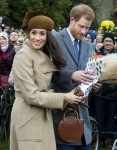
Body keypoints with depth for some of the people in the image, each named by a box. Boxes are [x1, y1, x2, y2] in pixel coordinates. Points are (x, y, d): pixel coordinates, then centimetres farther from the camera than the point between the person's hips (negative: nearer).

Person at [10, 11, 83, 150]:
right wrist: (63, 98, -13)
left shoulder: (45, 55, 12)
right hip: (28, 117, -8)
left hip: (43, 115, 8)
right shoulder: (23, 56, -15)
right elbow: (31, 95, -18)